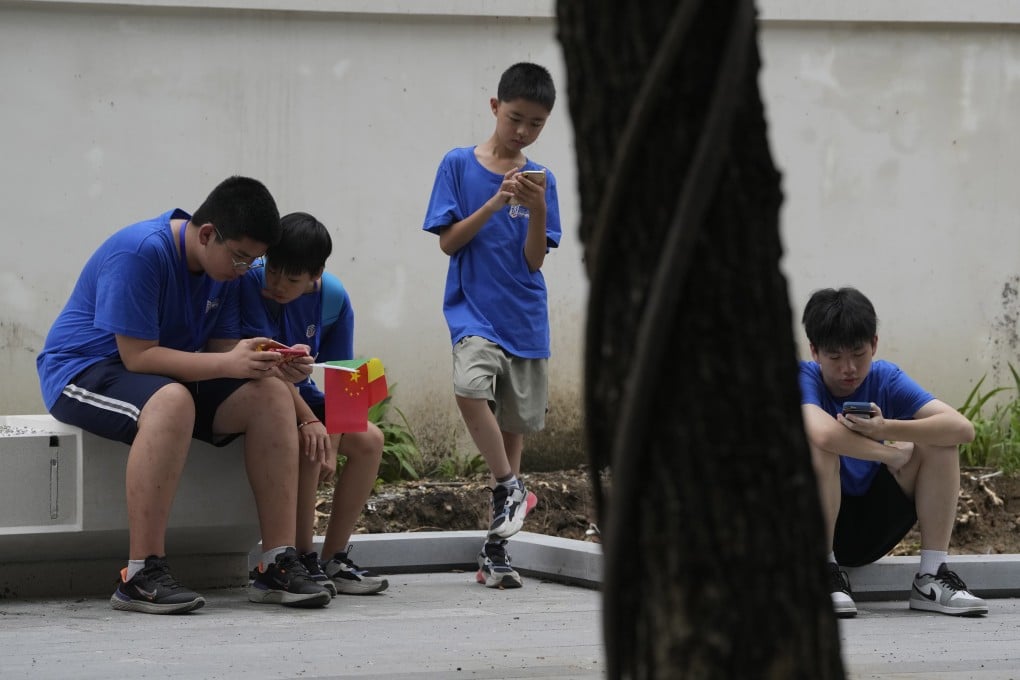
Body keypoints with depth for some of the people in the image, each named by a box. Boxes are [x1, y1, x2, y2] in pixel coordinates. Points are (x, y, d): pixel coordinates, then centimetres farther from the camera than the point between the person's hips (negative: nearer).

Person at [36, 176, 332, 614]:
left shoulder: (224, 267, 3)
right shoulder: (141, 252, -24)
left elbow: (224, 349, 2)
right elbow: (137, 355, -26)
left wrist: (272, 365, -19)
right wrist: (227, 364, -31)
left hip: (172, 377, 8)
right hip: (82, 372, -8)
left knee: (271, 396, -15)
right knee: (171, 402, -41)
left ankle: (280, 564, -16)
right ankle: (141, 576, -39)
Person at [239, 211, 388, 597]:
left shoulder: (333, 298, -9)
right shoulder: (251, 284, -24)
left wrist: (331, 446, -18)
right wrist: (309, 421, -34)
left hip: (302, 394, 6)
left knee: (369, 439, -12)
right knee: (305, 441, -31)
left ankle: (333, 560, -5)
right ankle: (302, 561, -21)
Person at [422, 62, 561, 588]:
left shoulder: (540, 179, 6)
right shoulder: (459, 165, 0)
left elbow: (534, 260, 2)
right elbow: (448, 242, -4)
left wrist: (537, 210, -15)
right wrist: (496, 202, -15)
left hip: (524, 318, 3)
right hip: (473, 311, -3)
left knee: (513, 424, 5)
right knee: (471, 387, -31)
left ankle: (495, 550, 11)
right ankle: (510, 488, -12)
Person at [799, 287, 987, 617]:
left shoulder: (885, 378, -4)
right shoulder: (802, 378, -15)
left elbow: (963, 428, -19)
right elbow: (823, 433, -39)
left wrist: (884, 429, -31)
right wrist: (891, 454, -24)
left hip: (871, 532, 4)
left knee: (940, 441, -12)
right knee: (813, 444, -31)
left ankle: (931, 577, -11)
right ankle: (823, 573, -20)